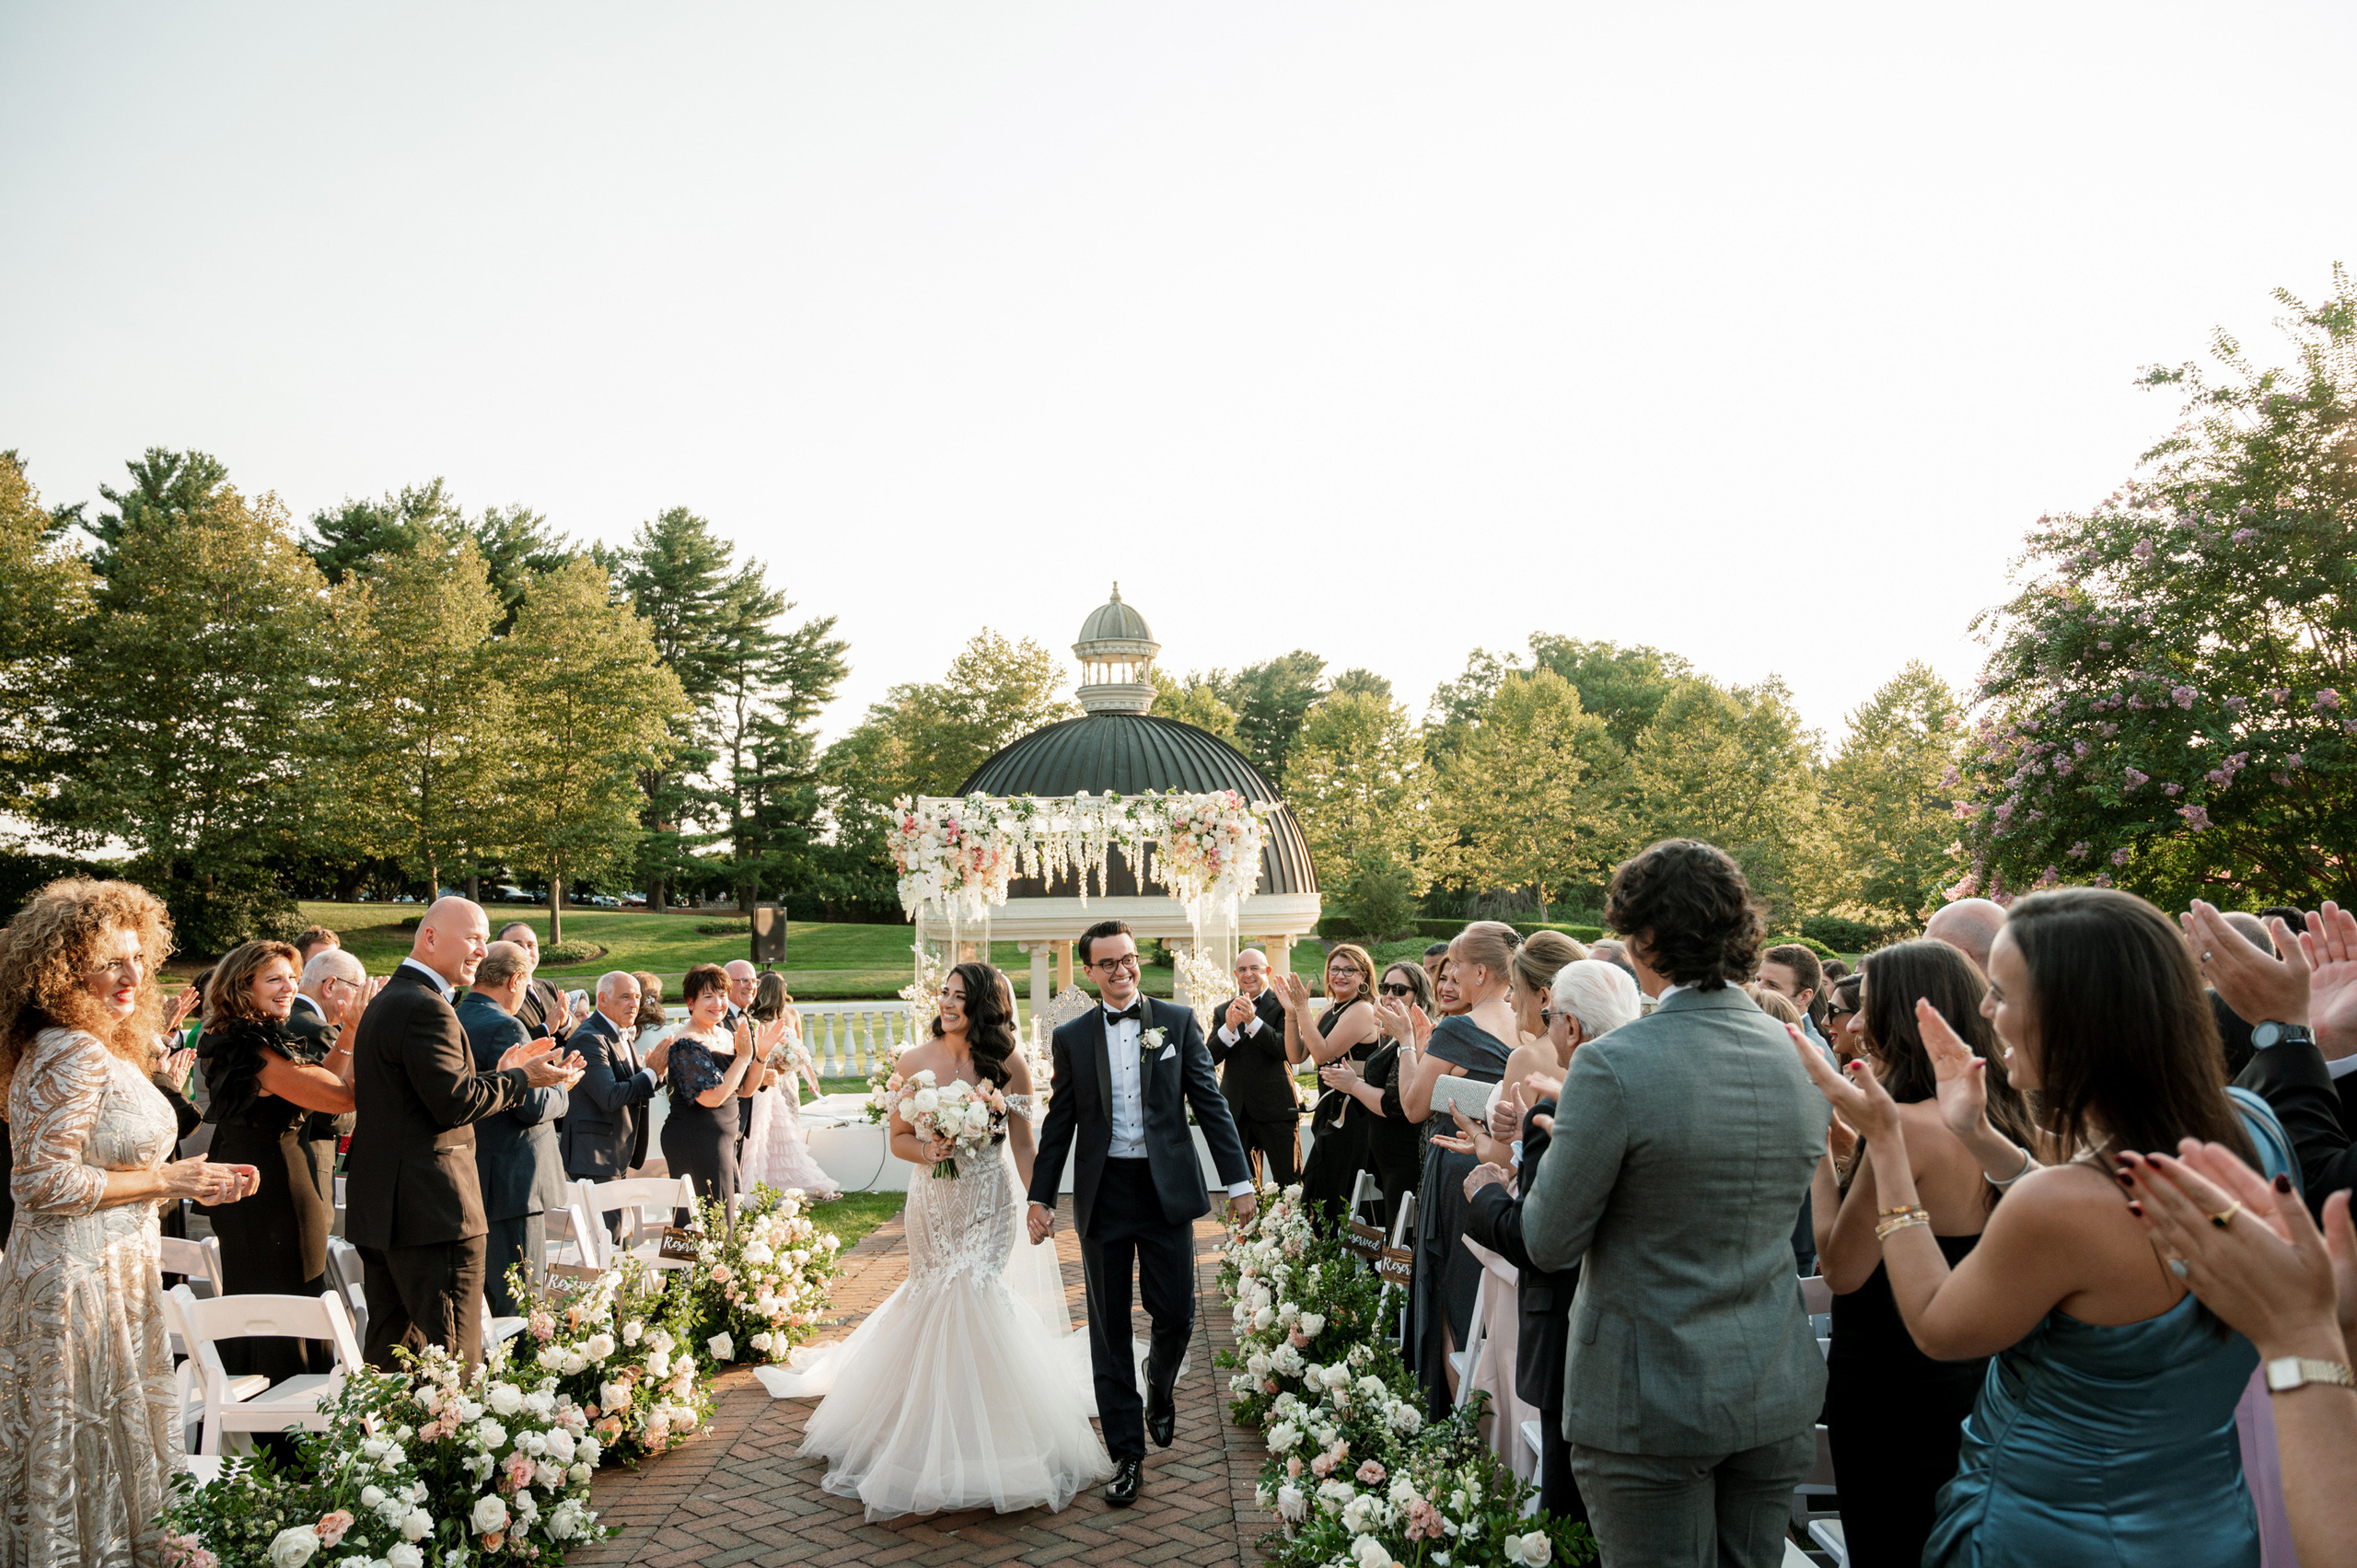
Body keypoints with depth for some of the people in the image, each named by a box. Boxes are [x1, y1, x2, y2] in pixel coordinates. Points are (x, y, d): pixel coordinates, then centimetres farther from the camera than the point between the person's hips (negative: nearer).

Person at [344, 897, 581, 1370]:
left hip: (379, 1207, 11)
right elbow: (454, 1104, -21)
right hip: (432, 1209, -11)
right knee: (455, 1361, -4)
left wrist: (498, 1074, 12)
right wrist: (523, 1080, -9)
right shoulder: (427, 1008, -17)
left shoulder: (386, 1002, 18)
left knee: (390, 1346, 18)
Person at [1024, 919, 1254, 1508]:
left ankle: (1160, 1387, 37)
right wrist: (1040, 1197, 6)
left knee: (1176, 1316, 3)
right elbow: (1059, 1123, 8)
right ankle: (1127, 1453, 19)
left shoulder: (1178, 1021, 2)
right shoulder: (1072, 1037, 4)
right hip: (1103, 1194, 1)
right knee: (1109, 1329, 6)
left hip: (1166, 1189, -1)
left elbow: (1210, 1102, 1)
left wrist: (1237, 1178, -3)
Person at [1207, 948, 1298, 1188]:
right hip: (1236, 1113, 4)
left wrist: (1253, 1020, -24)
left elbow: (1289, 1050, -15)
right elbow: (1210, 1058, 0)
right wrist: (1229, 1027, -18)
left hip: (1276, 1109, -4)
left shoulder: (1282, 1005, -2)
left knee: (1290, 1184, -3)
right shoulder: (1223, 1011, 10)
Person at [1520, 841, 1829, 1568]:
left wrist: (1561, 1144, 4)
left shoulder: (1613, 1066, -22)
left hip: (1651, 1405, -6)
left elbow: (1549, 1242, -15)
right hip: (1777, 1396, 6)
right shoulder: (1802, 1056, -2)